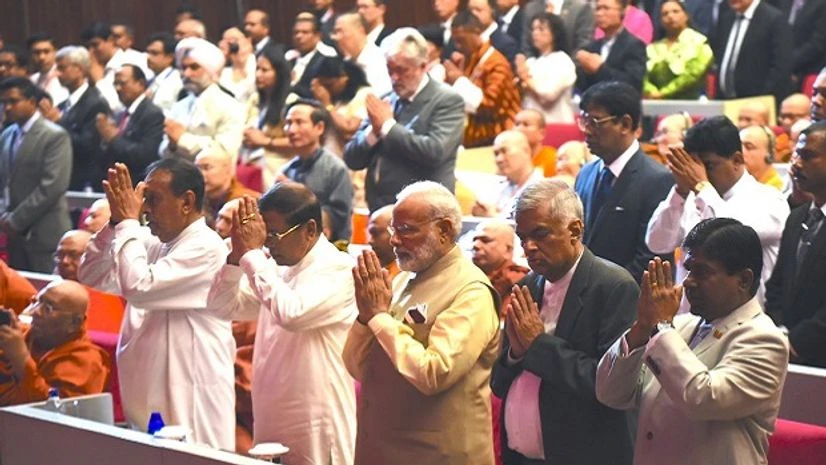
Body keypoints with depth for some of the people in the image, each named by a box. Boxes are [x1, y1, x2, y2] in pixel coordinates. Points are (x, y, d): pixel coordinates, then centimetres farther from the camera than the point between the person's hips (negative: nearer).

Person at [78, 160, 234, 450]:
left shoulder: (206, 248, -14)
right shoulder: (155, 243, 12)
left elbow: (140, 286, -25)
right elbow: (91, 276, 11)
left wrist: (128, 222, -14)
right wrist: (116, 222, -1)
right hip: (148, 399, 8)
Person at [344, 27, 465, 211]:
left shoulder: (448, 101, -3)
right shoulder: (383, 102, 14)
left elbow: (435, 152, -18)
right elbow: (352, 159, 14)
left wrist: (387, 125, -11)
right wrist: (373, 131, -7)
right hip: (378, 211, 6)